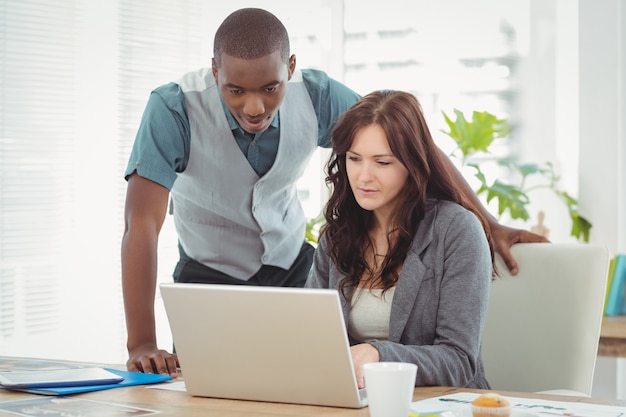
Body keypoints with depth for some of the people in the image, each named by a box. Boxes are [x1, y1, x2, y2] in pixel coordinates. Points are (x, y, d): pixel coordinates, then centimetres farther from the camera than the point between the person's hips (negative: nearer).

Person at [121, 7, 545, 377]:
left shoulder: (316, 96, -19)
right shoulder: (174, 109, -29)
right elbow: (143, 223, -33)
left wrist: (488, 225, -14)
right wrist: (142, 344, -40)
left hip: (292, 265, 3)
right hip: (210, 275, -2)